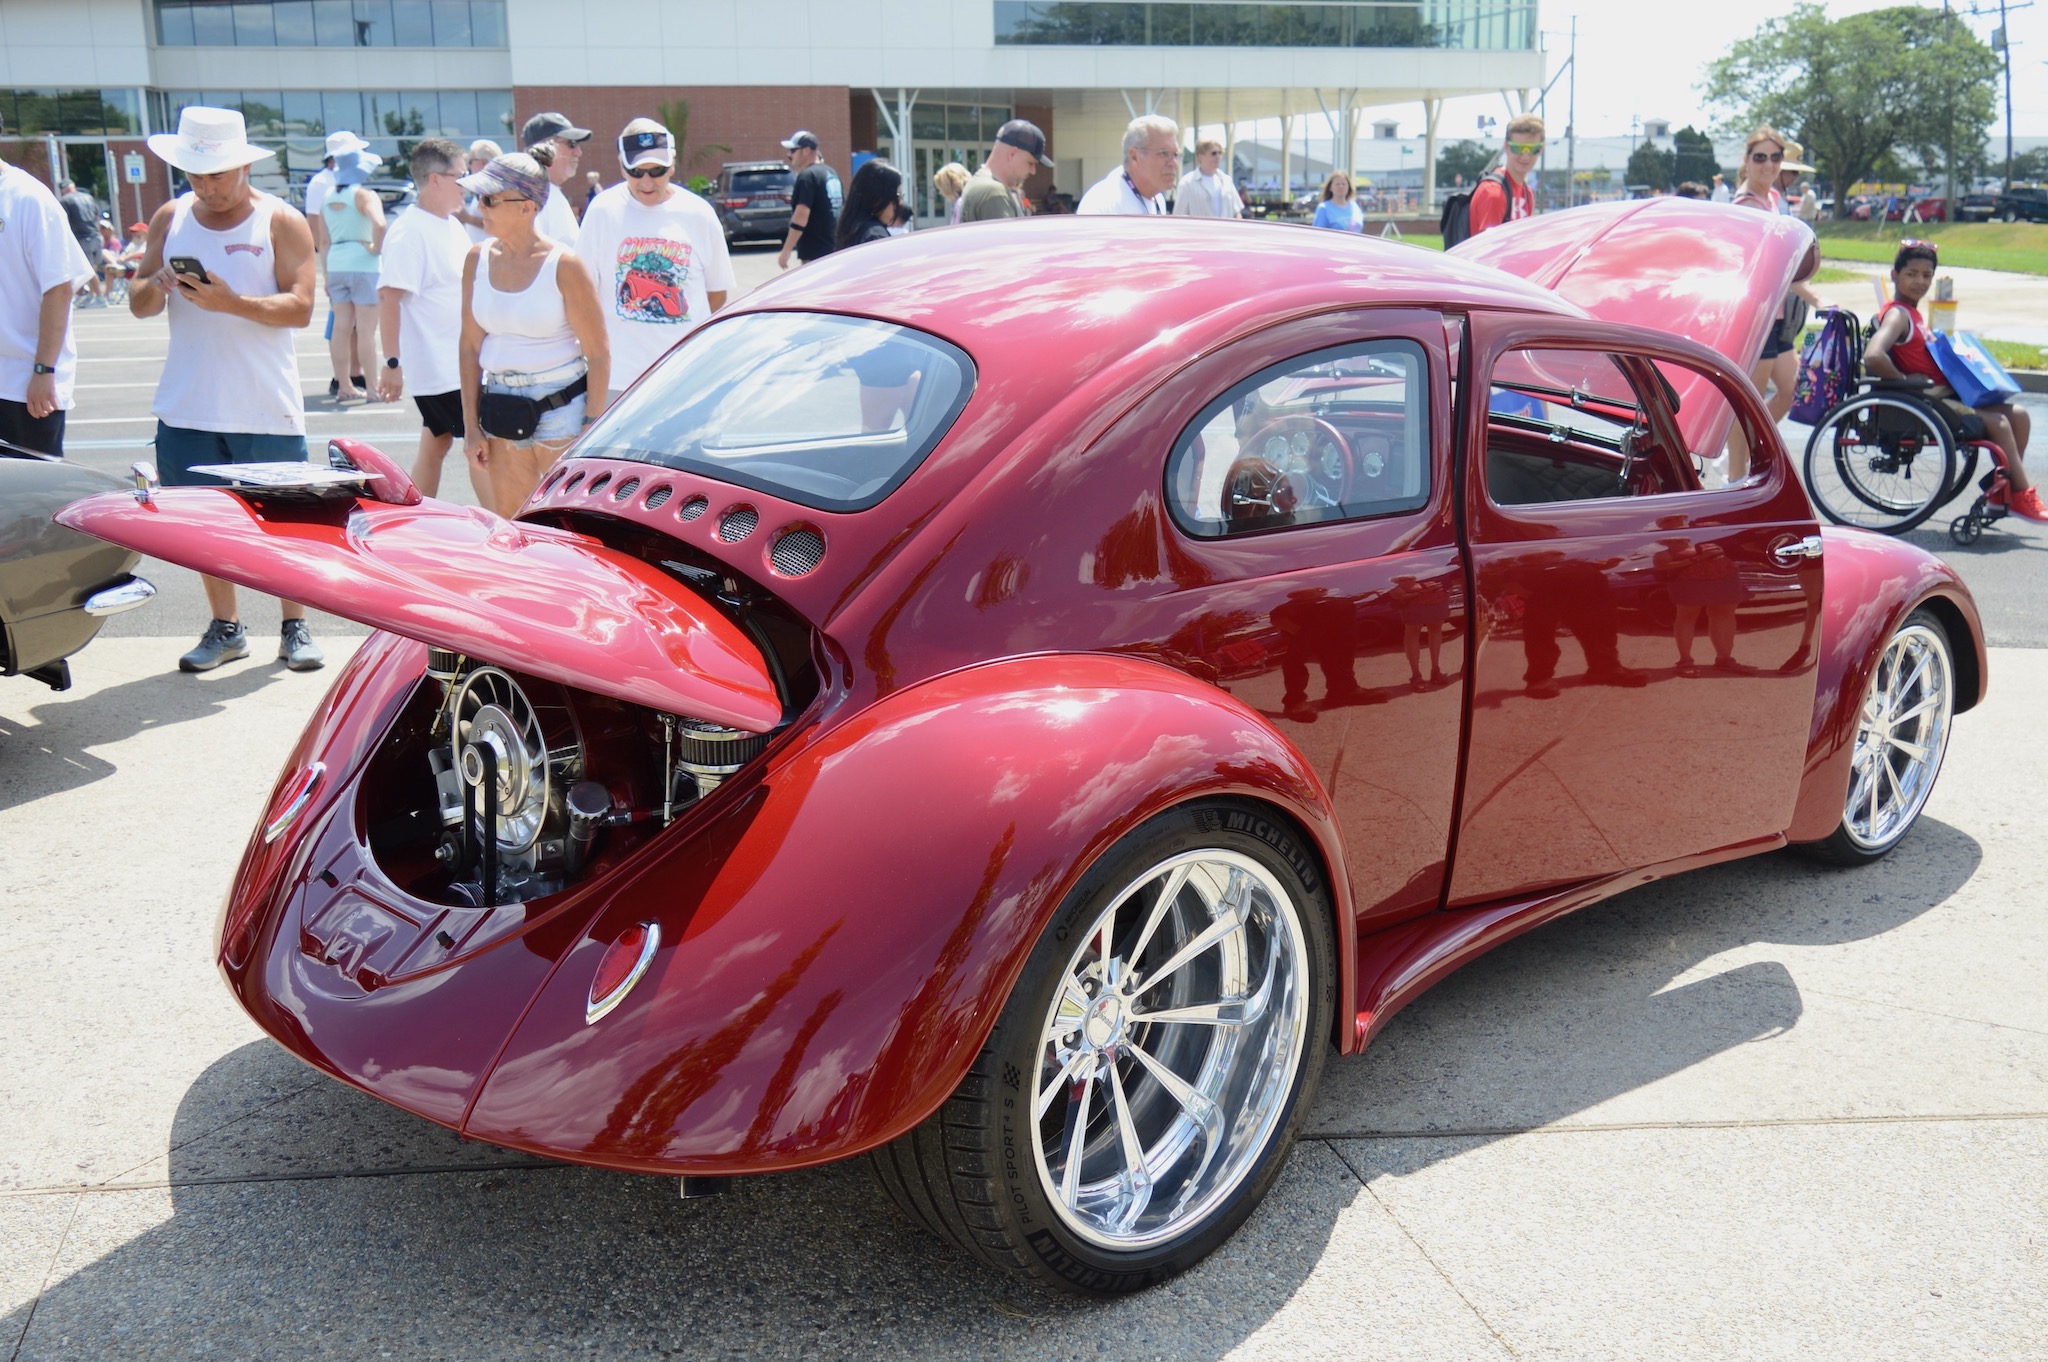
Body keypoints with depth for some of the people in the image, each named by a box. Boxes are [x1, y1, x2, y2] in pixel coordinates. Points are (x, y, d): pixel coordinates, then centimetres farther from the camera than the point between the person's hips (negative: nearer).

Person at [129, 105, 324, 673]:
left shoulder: (282, 222, -2)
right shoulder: (170, 218, 9)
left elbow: (300, 307, -11)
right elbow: (138, 303, 9)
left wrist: (232, 302, -25)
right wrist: (157, 285, -13)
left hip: (267, 408, -3)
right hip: (187, 407, 4)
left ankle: (295, 627, 14)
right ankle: (225, 627, 21)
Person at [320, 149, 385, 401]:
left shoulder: (327, 199, 11)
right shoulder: (364, 195, -10)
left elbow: (324, 240, 13)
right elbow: (379, 223, -29)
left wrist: (327, 275, 18)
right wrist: (376, 247, -13)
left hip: (336, 265, 6)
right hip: (363, 265, -6)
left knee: (342, 328, 10)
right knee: (366, 329, -4)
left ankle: (344, 384, 14)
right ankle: (371, 387, -4)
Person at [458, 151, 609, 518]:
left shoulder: (563, 265, -10)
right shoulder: (478, 260, 4)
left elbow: (598, 353, -9)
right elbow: (471, 346, 8)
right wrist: (471, 425, 5)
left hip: (561, 406, -5)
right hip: (502, 410, 5)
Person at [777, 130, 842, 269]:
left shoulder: (807, 176, -14)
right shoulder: (832, 174, 14)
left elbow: (801, 216, -22)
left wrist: (786, 251, -22)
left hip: (814, 253, -10)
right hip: (833, 250, 10)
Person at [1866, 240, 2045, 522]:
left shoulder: (1911, 313, 16)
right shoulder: (1897, 315, -15)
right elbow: (1873, 357, -33)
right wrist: (1909, 384, -22)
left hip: (1944, 394, 10)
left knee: (2019, 415, 5)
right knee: (1999, 422, -17)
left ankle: (2004, 490, 11)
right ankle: (2023, 498, -5)